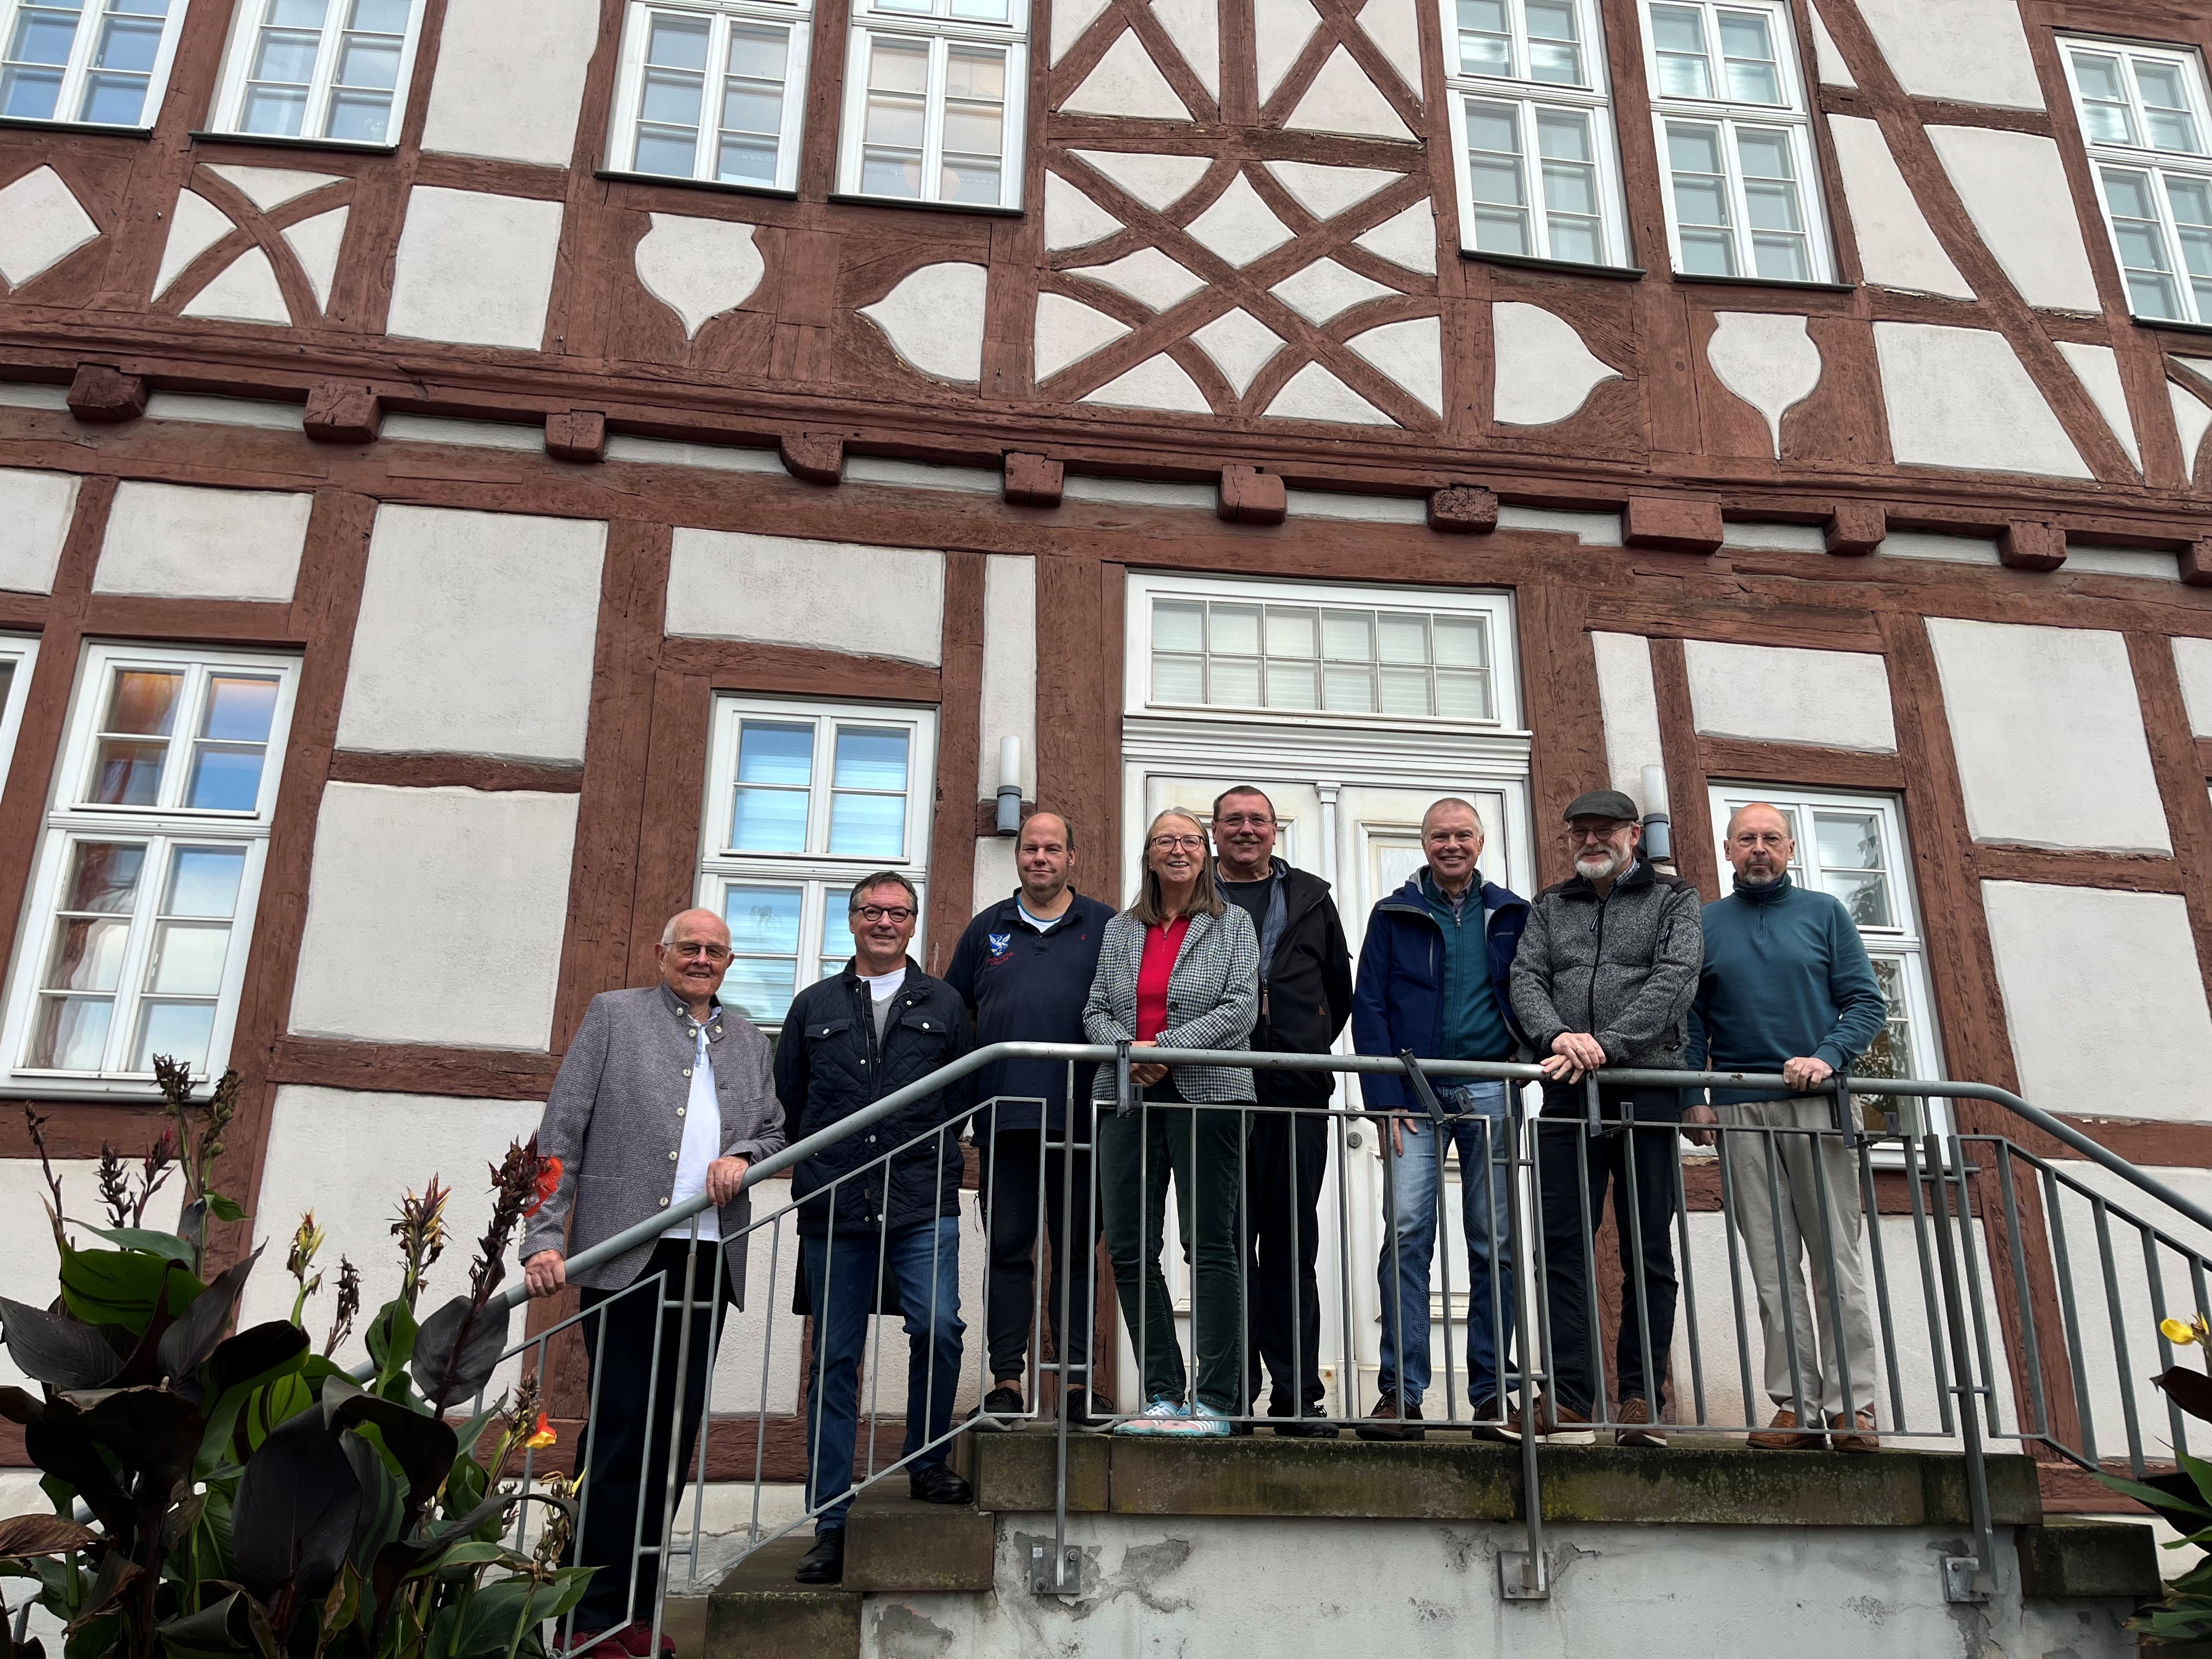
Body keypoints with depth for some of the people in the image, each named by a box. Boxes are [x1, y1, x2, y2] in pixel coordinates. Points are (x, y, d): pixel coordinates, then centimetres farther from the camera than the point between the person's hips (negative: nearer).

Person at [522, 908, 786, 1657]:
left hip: (709, 1257, 5)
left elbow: (773, 1130, 22)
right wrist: (546, 1236, -10)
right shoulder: (614, 1013, 5)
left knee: (672, 1433, 7)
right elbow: (560, 1131, 0)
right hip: (626, 1252, -4)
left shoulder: (748, 1039, 18)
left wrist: (743, 1158, -2)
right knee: (619, 1429, -4)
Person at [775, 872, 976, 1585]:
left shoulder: (943, 1005, 12)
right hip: (833, 1208, 1)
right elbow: (787, 1103, 17)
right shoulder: (814, 1006, 14)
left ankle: (927, 1462, 7)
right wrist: (821, 1170, 12)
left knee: (937, 1327, -18)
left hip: (922, 1206, -1)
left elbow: (963, 1098, 11)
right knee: (835, 1360, 3)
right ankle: (829, 1525, 9)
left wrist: (924, 1163, 4)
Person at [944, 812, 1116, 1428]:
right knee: (1007, 1249, 3)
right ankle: (1007, 1379, 8)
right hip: (1004, 1116, 1)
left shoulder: (1104, 926, 10)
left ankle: (1077, 1380, 8)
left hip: (1080, 1116, -1)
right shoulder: (987, 928, 16)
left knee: (1077, 1250, 3)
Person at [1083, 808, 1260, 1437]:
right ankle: (1164, 1396, 11)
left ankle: (1216, 1400, -1)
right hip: (1128, 1096, 4)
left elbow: (1240, 1010, -4)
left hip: (1206, 1094, -4)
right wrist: (1128, 1050, -9)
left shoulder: (1233, 924, 7)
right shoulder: (1119, 930, 17)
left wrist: (1166, 1047, -14)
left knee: (1210, 1247, -6)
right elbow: (1096, 1011, 12)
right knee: (1131, 1249, 2)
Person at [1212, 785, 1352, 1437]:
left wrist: (1309, 1046, 9)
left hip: (1297, 1089, 2)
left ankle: (1296, 1395, 8)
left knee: (1293, 1243, 4)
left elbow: (1340, 987, 19)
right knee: (1227, 1241, -2)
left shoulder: (1310, 898, 18)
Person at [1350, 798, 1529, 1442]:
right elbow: (1369, 1008, 3)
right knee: (1407, 1236, -10)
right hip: (1417, 1095, -1)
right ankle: (1401, 1394, -9)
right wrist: (1385, 1099, -7)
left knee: (1495, 1243, 2)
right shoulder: (1394, 916, 9)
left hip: (1491, 1092, 2)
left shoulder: (1511, 915, 13)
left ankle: (1491, 1395, 9)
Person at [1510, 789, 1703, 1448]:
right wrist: (1559, 1036, -16)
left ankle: (1641, 1400, 7)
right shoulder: (1550, 907, 19)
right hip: (1568, 1094, 2)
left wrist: (1606, 1045, -17)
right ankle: (1568, 1401, -1)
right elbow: (1526, 979, 5)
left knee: (1648, 1251, 1)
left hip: (1647, 1087, -2)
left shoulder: (1673, 899, 10)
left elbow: (1675, 979, -6)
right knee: (1563, 1245, -3)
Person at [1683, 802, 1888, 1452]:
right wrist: (1693, 1097, -2)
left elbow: (1867, 1003, 4)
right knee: (1773, 1266, 1)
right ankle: (1795, 1405, 4)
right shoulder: (1704, 925, 13)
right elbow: (1691, 1020, 10)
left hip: (1818, 1106, -1)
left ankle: (1852, 1405, 2)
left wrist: (1827, 1058, -13)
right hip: (1741, 1112, 1)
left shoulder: (1825, 913, 10)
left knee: (1837, 1262, -2)